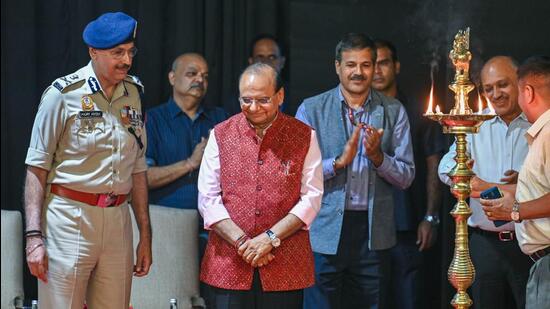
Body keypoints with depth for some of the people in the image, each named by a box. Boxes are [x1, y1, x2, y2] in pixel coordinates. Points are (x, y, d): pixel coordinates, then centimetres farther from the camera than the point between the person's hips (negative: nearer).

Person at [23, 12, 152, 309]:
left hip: (117, 221, 5)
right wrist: (34, 236, -13)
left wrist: (145, 236, 15)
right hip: (69, 219, -5)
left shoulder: (132, 94, 11)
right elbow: (36, 169, -6)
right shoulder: (63, 94, -5)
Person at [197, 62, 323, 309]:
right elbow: (208, 199, 2)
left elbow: (311, 198, -1)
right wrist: (242, 242, -9)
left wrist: (270, 238, -11)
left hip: (286, 268, -1)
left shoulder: (304, 137, 4)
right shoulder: (220, 135, 6)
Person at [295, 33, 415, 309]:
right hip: (325, 230, -1)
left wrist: (377, 157, -14)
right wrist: (339, 161, -17)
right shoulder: (311, 109, 2)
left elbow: (406, 177, 4)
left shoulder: (393, 112, 6)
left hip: (373, 231, 2)